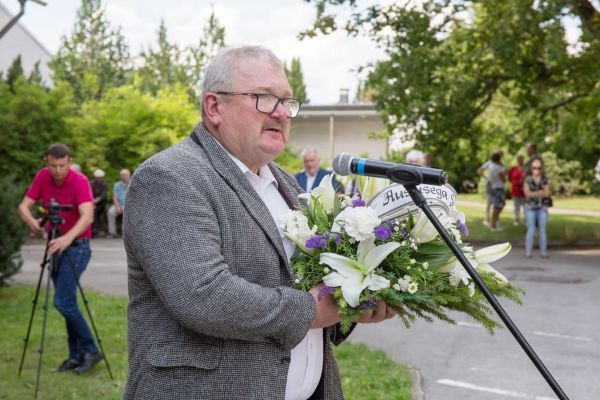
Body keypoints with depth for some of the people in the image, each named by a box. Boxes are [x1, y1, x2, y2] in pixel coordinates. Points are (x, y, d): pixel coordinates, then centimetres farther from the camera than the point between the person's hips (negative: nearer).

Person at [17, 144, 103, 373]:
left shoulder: (80, 181, -20)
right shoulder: (42, 177, -1)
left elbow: (87, 216, -33)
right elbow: (24, 206, -4)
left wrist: (67, 238, -50)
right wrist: (31, 221, -28)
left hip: (76, 247, -6)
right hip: (55, 246, 6)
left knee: (63, 301, -13)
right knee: (66, 302, 8)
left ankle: (90, 350, 0)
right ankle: (77, 355, 16)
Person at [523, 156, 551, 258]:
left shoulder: (545, 180, 6)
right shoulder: (528, 180, 1)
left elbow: (547, 193, -5)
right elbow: (528, 193, -10)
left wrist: (534, 193, -15)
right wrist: (541, 192, -10)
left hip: (542, 208, 2)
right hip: (530, 208, -2)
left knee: (542, 230, 3)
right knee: (531, 230, -5)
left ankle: (543, 251, 8)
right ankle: (528, 251, -1)